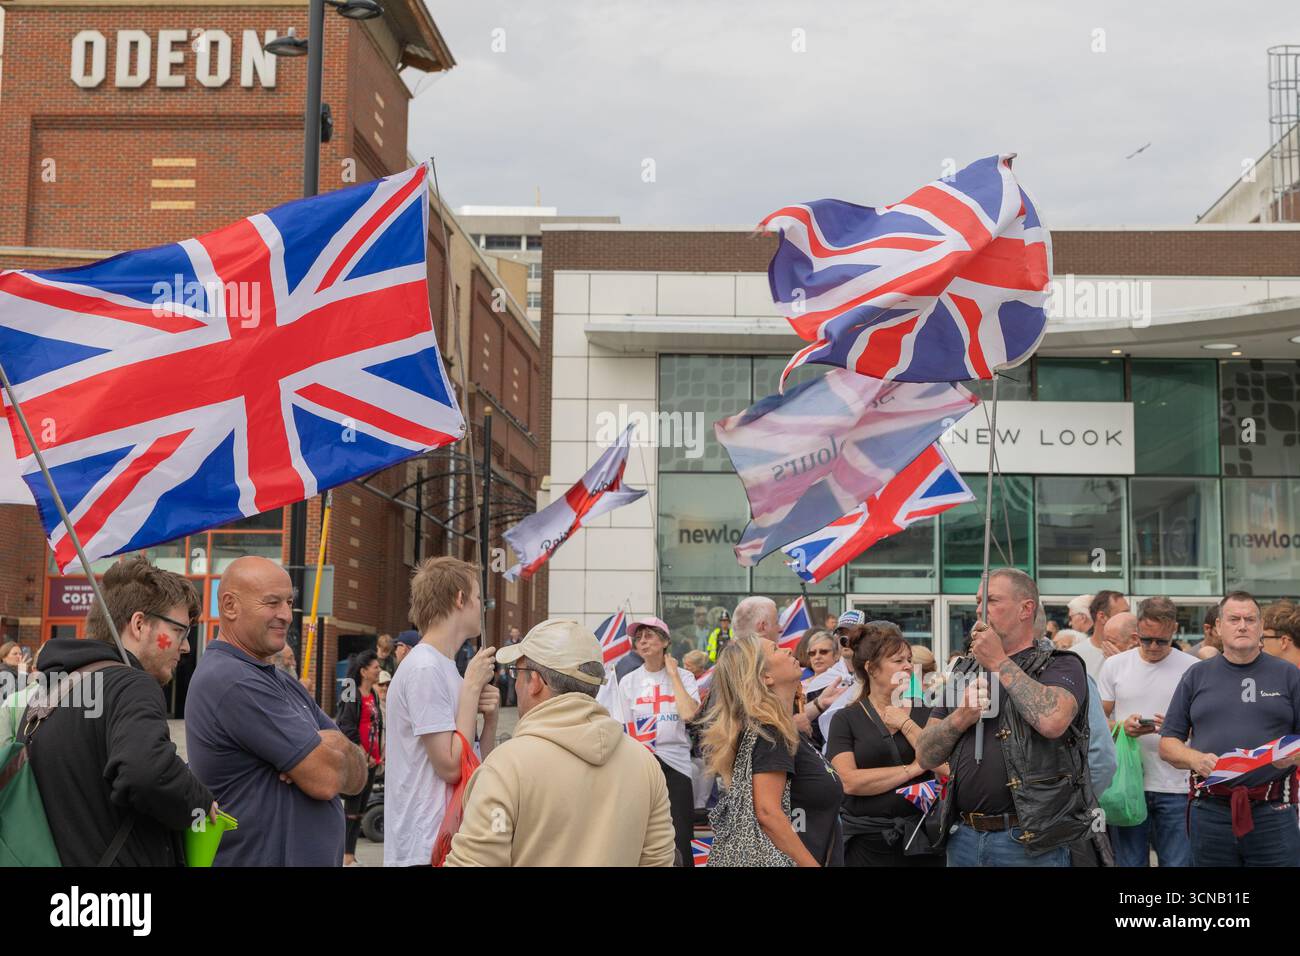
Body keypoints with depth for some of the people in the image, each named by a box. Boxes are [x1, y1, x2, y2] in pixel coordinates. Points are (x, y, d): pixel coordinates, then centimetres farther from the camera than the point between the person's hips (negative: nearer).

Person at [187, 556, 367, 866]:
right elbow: (325, 780, -20)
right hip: (257, 857, -9)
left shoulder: (284, 683, 12)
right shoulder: (232, 681, -18)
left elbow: (356, 776, 8)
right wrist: (328, 748, 1)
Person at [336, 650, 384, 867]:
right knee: (352, 808, -4)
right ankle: (347, 857, 0)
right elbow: (347, 729, -16)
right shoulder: (352, 696, -12)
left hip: (371, 760, 8)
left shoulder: (374, 695, 14)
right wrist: (364, 755, -14)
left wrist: (379, 754, 14)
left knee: (361, 808, 11)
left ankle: (351, 854, 17)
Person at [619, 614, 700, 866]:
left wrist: (673, 673, -9)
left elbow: (688, 714, -17)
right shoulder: (628, 682, 6)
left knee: (679, 840, -4)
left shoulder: (683, 677, 2)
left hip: (676, 763, -2)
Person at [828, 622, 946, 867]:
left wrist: (906, 725, -7)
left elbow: (949, 768, -6)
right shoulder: (845, 720, 1)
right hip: (868, 843, -2)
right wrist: (912, 769, -9)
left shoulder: (926, 714, 8)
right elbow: (849, 781, -12)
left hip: (922, 837, 2)